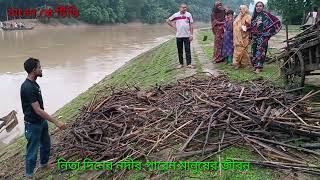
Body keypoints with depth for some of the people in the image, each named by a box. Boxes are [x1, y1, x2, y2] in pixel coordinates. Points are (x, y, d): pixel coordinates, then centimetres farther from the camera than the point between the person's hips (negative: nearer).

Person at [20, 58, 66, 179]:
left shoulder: (34, 84, 2)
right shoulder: (27, 87, -28)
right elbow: (37, 110, -29)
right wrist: (56, 122, -29)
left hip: (42, 121, 9)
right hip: (33, 125, -9)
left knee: (46, 144, 25)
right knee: (32, 151, 6)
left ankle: (44, 164, 48)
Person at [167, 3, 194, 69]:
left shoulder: (189, 15, 2)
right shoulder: (176, 15, 1)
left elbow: (191, 25, 2)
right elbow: (168, 21, 12)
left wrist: (191, 35, -5)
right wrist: (174, 26, 2)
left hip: (187, 36, -1)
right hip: (179, 36, 1)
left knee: (188, 50, -2)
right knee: (180, 51, 7)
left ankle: (189, 64, 1)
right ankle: (181, 63, 16)